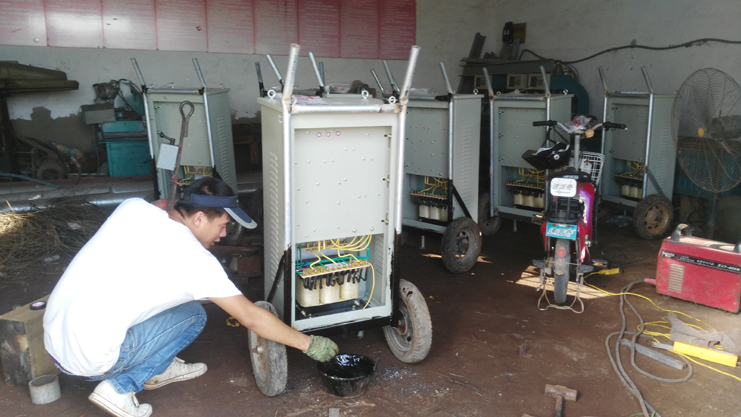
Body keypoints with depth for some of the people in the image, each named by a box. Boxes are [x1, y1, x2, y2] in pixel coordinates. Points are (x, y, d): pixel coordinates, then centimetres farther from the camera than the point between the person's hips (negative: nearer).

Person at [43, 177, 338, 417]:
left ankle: (157, 370, 24)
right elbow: (252, 319, -9)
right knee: (193, 315, 5)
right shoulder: (196, 259, -14)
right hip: (90, 361, -7)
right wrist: (309, 344, 3)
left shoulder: (134, 207, 1)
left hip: (51, 336, 7)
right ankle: (119, 389, 0)